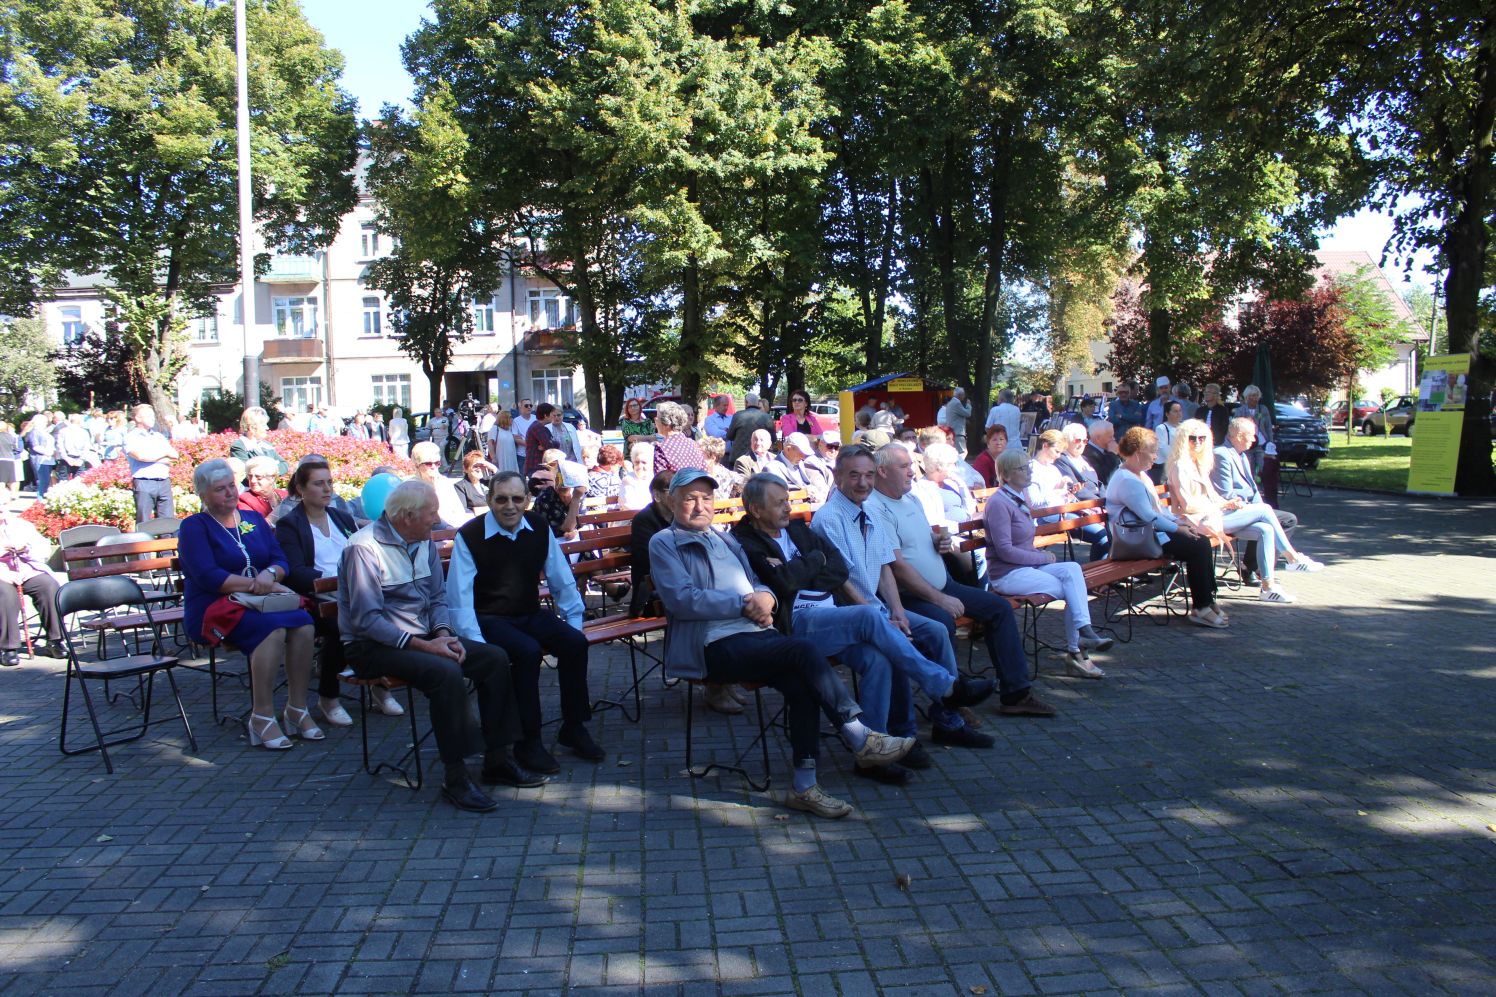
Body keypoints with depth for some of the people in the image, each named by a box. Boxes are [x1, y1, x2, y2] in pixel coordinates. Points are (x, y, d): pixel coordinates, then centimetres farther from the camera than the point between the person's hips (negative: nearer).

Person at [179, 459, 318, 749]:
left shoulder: (254, 519, 18)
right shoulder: (194, 527, 2)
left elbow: (281, 561, 8)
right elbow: (207, 576, -12)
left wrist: (270, 575, -16)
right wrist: (256, 585, -17)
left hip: (258, 603, 5)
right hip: (213, 608, -5)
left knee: (303, 624, -26)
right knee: (272, 627, -33)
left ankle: (297, 710, -18)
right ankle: (262, 718, -27)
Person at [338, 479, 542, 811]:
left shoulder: (425, 542, 8)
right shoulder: (365, 547, -16)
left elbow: (438, 598, 10)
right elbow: (367, 619, -22)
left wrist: (443, 634, -11)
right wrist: (423, 645, -25)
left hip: (421, 637, 8)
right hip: (373, 646, -8)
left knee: (495, 658, -8)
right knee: (446, 672, -32)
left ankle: (497, 761, -1)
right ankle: (455, 777, -21)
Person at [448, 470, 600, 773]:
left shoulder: (539, 528, 1)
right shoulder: (469, 536, -13)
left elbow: (562, 580, 8)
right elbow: (459, 597, -15)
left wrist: (574, 621, 1)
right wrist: (477, 644, -24)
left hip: (531, 615, 5)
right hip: (490, 620, -5)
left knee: (575, 642, -19)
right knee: (528, 651, -32)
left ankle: (573, 728, -3)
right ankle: (527, 742, -19)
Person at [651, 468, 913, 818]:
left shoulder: (726, 541, 27)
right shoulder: (664, 543, 5)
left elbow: (756, 583, 25)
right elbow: (682, 599, -10)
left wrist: (764, 596, -1)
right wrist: (744, 603, -13)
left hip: (757, 633, 6)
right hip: (715, 646, -6)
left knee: (801, 684, -24)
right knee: (805, 652, -26)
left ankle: (805, 786, -19)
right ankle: (861, 740, -17)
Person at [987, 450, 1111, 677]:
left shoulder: (1020, 500, 16)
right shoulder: (998, 503, -13)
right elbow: (1005, 551, -19)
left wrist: (1040, 554, 3)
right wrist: (1043, 558, -12)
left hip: (1027, 566, 8)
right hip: (1007, 574, -8)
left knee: (1072, 569, -18)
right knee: (1073, 590, -15)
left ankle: (1084, 632, -25)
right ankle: (1076, 650, -10)